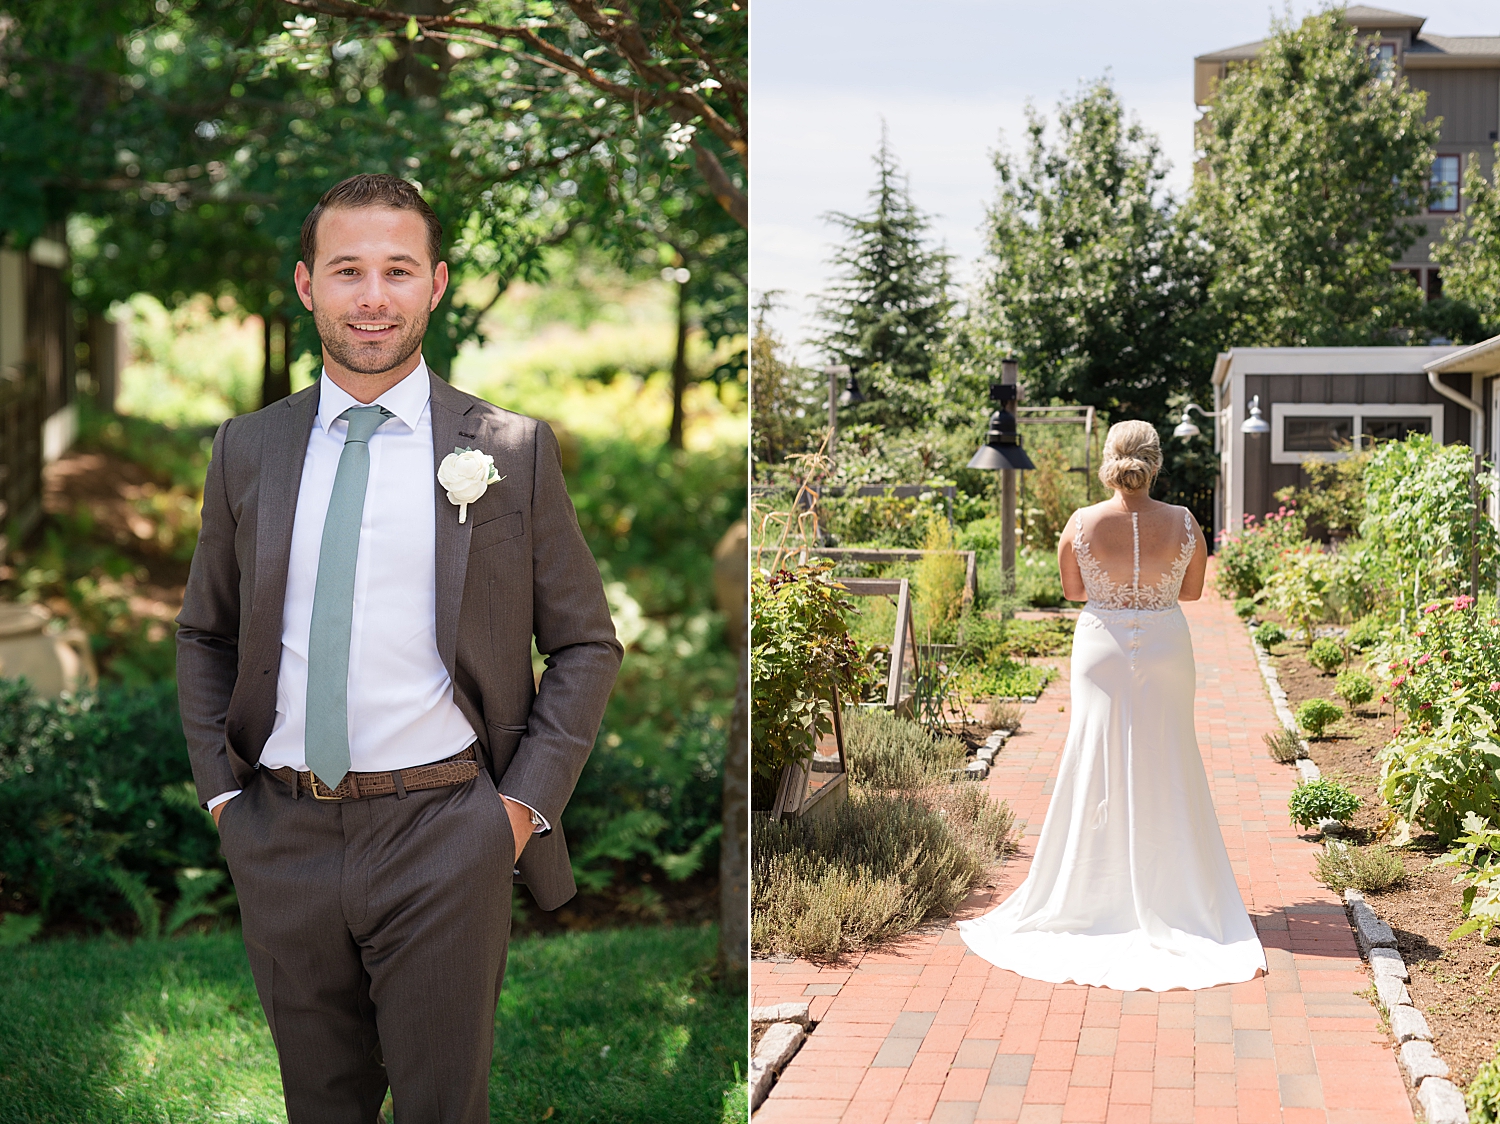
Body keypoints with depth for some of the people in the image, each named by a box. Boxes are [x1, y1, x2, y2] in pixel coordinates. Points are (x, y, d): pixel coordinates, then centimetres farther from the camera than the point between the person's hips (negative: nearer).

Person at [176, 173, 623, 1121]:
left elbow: (587, 644, 3)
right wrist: (219, 787, 4)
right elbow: (205, 634, 16)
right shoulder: (248, 449, 6)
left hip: (443, 834, -2)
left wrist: (527, 802, -6)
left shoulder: (512, 449, -1)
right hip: (281, 838, 3)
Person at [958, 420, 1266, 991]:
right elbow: (1192, 589, 4)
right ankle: (1169, 897, 17)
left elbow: (1072, 590, 2)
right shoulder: (1183, 524, -10)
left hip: (1103, 650, 0)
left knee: (1096, 772, 9)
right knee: (1165, 775, 11)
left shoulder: (1082, 525, -12)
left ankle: (1095, 897, 15)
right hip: (1165, 650, 0)